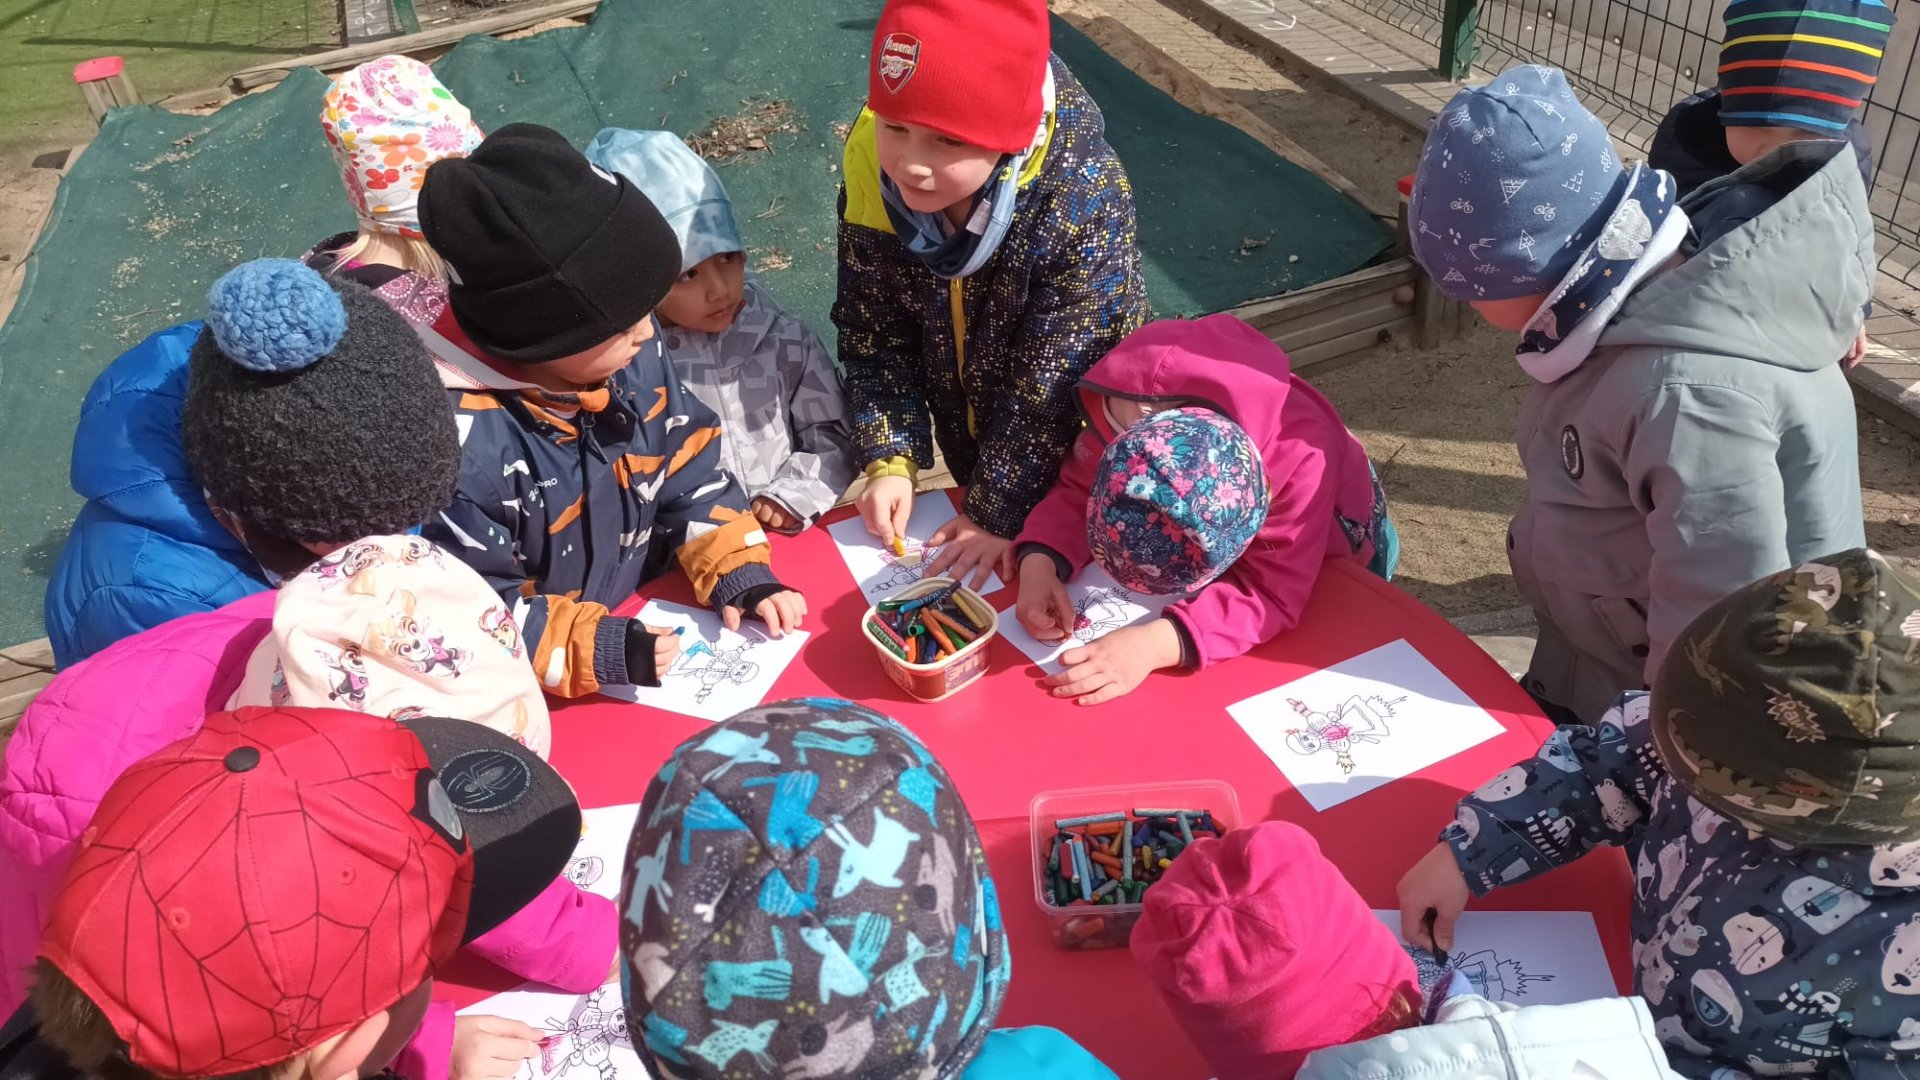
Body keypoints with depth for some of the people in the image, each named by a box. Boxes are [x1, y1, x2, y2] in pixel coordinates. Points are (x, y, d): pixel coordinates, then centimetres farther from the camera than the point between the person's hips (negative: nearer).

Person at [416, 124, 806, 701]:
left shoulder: (630, 354, -5)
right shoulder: (462, 438, -27)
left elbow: (687, 469, 7)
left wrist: (740, 573, -5)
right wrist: (598, 650, -26)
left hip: (646, 621, 6)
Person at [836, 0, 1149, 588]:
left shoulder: (1084, 198, -35)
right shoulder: (872, 176, -22)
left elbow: (1054, 379, -29)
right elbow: (873, 337, -11)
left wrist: (1003, 510, -24)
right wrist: (889, 459, -19)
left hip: (1077, 450, -3)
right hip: (968, 443, 4)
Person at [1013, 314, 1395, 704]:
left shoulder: (1303, 459, -49)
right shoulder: (1126, 401, -40)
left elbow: (1273, 597, -50)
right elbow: (1078, 489, -25)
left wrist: (1154, 645, -65)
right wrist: (1040, 563, -46)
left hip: (1326, 533, -3)